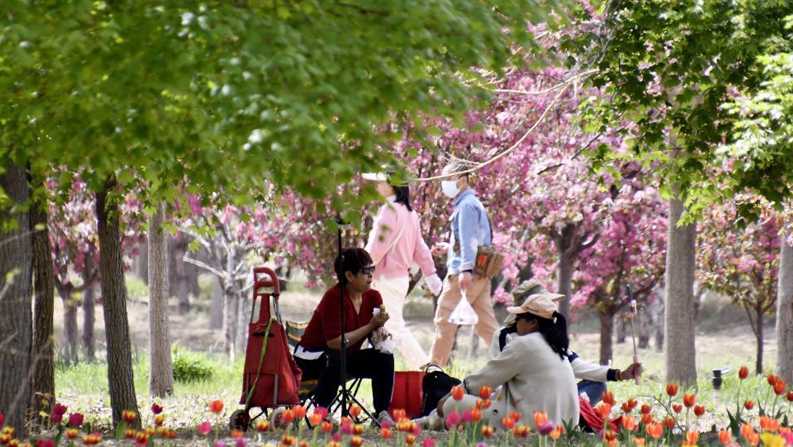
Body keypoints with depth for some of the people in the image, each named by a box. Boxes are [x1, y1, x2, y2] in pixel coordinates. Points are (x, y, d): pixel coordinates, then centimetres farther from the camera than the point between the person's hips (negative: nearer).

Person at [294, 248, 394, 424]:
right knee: (336, 360, -38)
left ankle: (382, 413, -10)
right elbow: (334, 342, -29)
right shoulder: (334, 297, -24)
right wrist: (370, 326, -26)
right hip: (311, 356, -7)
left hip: (347, 356, 7)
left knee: (385, 358, -14)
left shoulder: (373, 297, -3)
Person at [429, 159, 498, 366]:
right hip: (481, 273, 9)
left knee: (445, 319, -1)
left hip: (465, 273, -9)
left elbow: (469, 238, -20)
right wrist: (449, 247, 26)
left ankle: (436, 366, 3)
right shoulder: (475, 204, 21)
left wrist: (465, 269, -28)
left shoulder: (466, 205, -8)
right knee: (485, 323, 7)